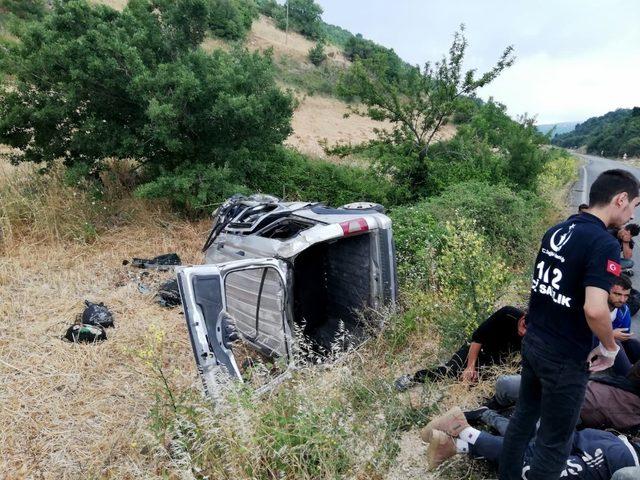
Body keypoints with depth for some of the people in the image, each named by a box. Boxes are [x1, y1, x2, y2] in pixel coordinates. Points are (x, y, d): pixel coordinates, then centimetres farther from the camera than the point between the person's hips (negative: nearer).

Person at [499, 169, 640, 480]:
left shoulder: (555, 232, 5)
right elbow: (594, 310, -30)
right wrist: (609, 348, -13)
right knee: (554, 442, 9)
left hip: (532, 342, 8)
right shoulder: (604, 244, -21)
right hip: (565, 358, -8)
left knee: (523, 417, 22)